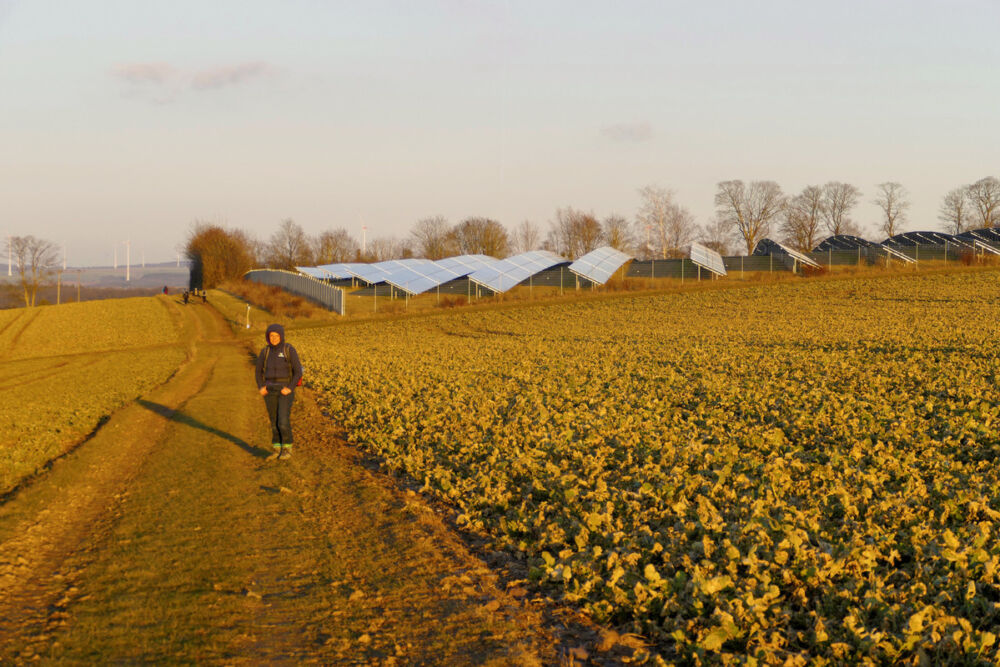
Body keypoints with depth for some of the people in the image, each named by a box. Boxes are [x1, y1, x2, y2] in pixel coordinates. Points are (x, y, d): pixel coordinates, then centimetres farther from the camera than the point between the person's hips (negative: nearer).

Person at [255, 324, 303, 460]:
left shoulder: (290, 350, -10)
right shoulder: (265, 351, 2)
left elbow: (298, 372, -9)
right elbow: (259, 371, 12)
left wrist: (290, 389, -19)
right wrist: (260, 388, -4)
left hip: (285, 391, -4)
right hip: (270, 391, 4)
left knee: (283, 422, -10)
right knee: (274, 422, 8)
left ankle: (288, 450, 7)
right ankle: (278, 451, 18)